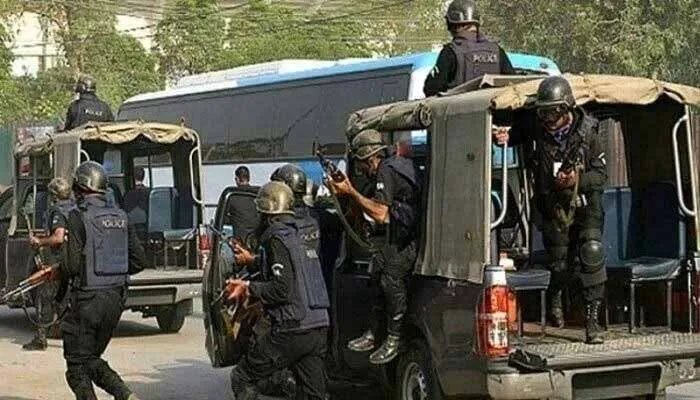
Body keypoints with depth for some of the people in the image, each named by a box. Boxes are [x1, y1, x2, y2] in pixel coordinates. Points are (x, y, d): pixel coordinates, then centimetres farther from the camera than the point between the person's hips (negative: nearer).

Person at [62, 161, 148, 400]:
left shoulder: (79, 217, -12)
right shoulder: (120, 217, 8)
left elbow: (73, 265, -16)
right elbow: (139, 261, 8)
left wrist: (61, 274, 5)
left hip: (88, 298, -6)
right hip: (116, 297, 7)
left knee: (77, 365, 6)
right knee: (92, 359, 20)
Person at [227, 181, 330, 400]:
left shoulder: (278, 238, -9)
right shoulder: (299, 235, 17)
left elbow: (282, 289, -18)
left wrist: (249, 289, -4)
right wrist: (248, 285, 22)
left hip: (292, 329, -8)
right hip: (318, 330, 8)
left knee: (242, 377, 5)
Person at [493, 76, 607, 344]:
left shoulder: (590, 131, -16)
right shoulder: (539, 130, -10)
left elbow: (600, 176, -11)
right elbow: (519, 131, 13)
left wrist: (577, 180, -31)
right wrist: (506, 137, -11)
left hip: (585, 203, -2)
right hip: (553, 206, 2)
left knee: (591, 251, -22)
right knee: (561, 265, 4)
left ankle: (592, 319, -15)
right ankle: (555, 297, 42)